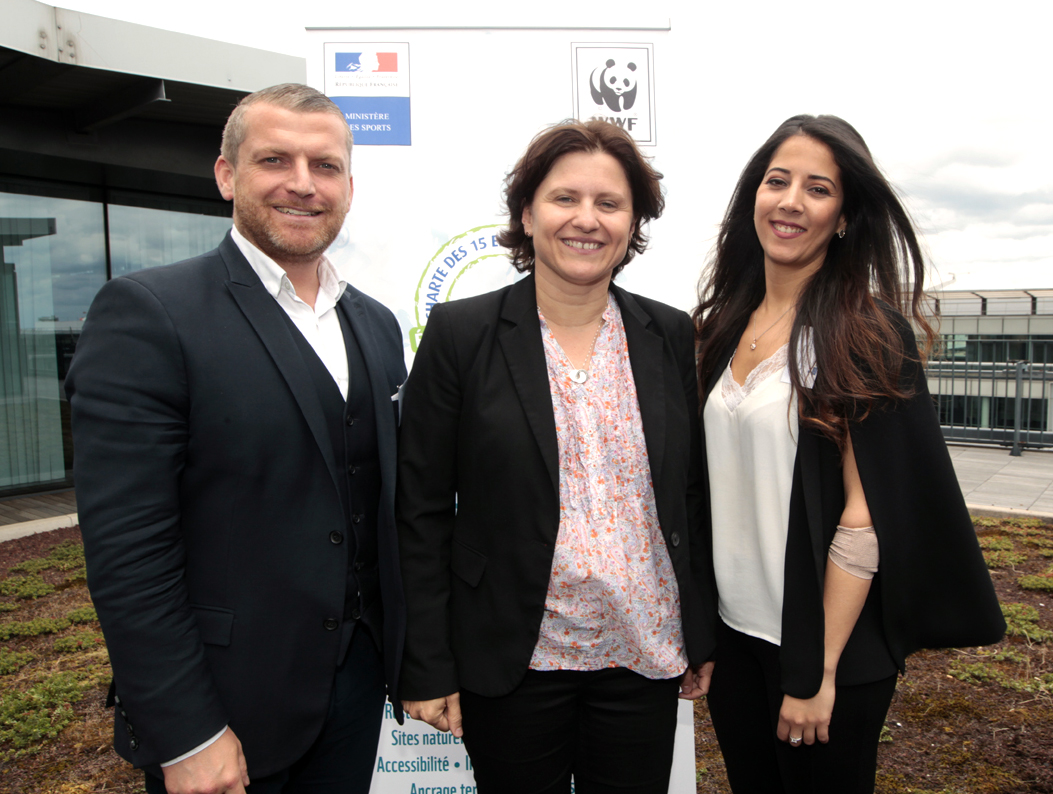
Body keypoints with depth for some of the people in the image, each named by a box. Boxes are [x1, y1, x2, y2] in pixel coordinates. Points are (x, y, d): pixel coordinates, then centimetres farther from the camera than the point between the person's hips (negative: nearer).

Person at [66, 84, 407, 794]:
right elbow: (126, 548, -17)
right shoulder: (147, 313, -14)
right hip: (223, 708, -5)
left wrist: (403, 654, 10)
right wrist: (186, 737, -15)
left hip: (358, 681, 6)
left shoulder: (377, 326, 6)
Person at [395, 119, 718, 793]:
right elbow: (422, 511, -7)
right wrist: (428, 667, -7)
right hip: (513, 661, -2)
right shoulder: (459, 333, -8)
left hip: (646, 656, 3)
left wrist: (703, 638, 9)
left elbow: (693, 494, 7)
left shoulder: (672, 335, 1)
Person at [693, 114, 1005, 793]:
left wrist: (819, 671, -16)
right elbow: (718, 483, 8)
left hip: (825, 640, -5)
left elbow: (867, 515, -16)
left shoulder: (868, 334, -13)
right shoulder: (726, 325, 4)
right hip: (733, 629, 5)